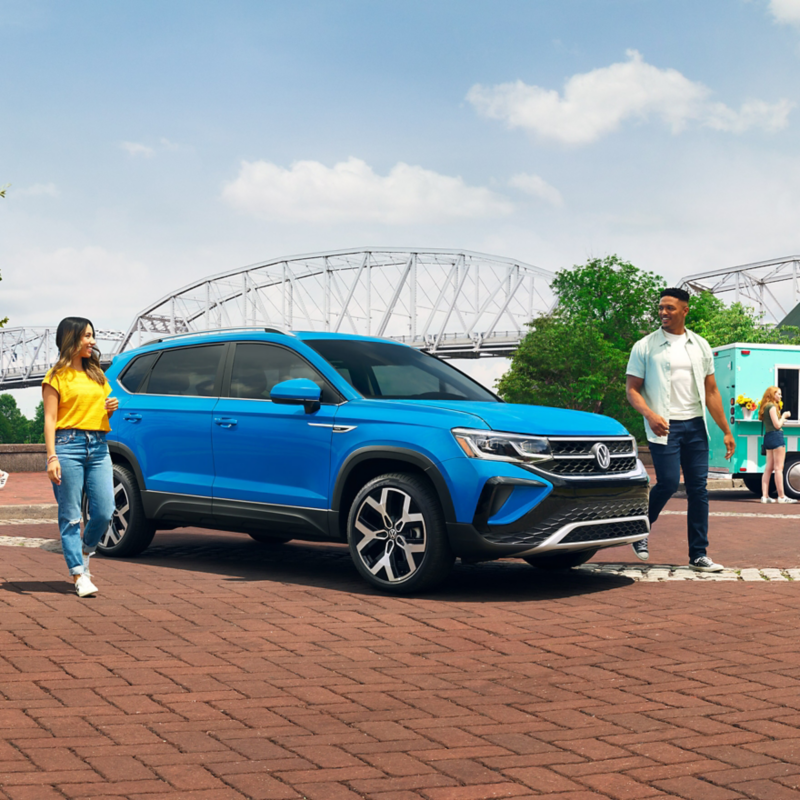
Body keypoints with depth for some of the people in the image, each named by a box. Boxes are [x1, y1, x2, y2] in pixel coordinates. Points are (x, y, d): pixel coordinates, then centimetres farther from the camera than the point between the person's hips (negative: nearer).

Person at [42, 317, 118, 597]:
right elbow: (50, 419, -4)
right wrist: (52, 457, -14)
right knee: (70, 516, -3)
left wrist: (111, 409, 5)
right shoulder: (57, 376, 2)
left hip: (98, 447, 5)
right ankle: (79, 575, 0)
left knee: (104, 513, -3)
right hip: (69, 445, -5)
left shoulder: (96, 374, 20)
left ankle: (84, 553, 24)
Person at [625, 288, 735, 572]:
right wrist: (650, 415, -19)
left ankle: (699, 554, 7)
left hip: (695, 425, 4)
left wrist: (726, 431, 9)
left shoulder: (700, 346, 12)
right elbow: (632, 389, -1)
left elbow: (711, 391, 14)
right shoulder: (645, 347, 1)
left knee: (698, 489, 1)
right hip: (664, 426, -4)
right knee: (668, 483, -14)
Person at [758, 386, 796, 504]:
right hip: (776, 436, -9)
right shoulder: (772, 406, -10)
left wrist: (783, 417, 14)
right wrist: (784, 416, 0)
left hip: (768, 437, 9)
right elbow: (777, 425, -14)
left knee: (768, 468, 8)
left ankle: (765, 495, 4)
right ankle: (781, 496, -7)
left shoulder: (765, 407, 17)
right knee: (778, 468, -7)